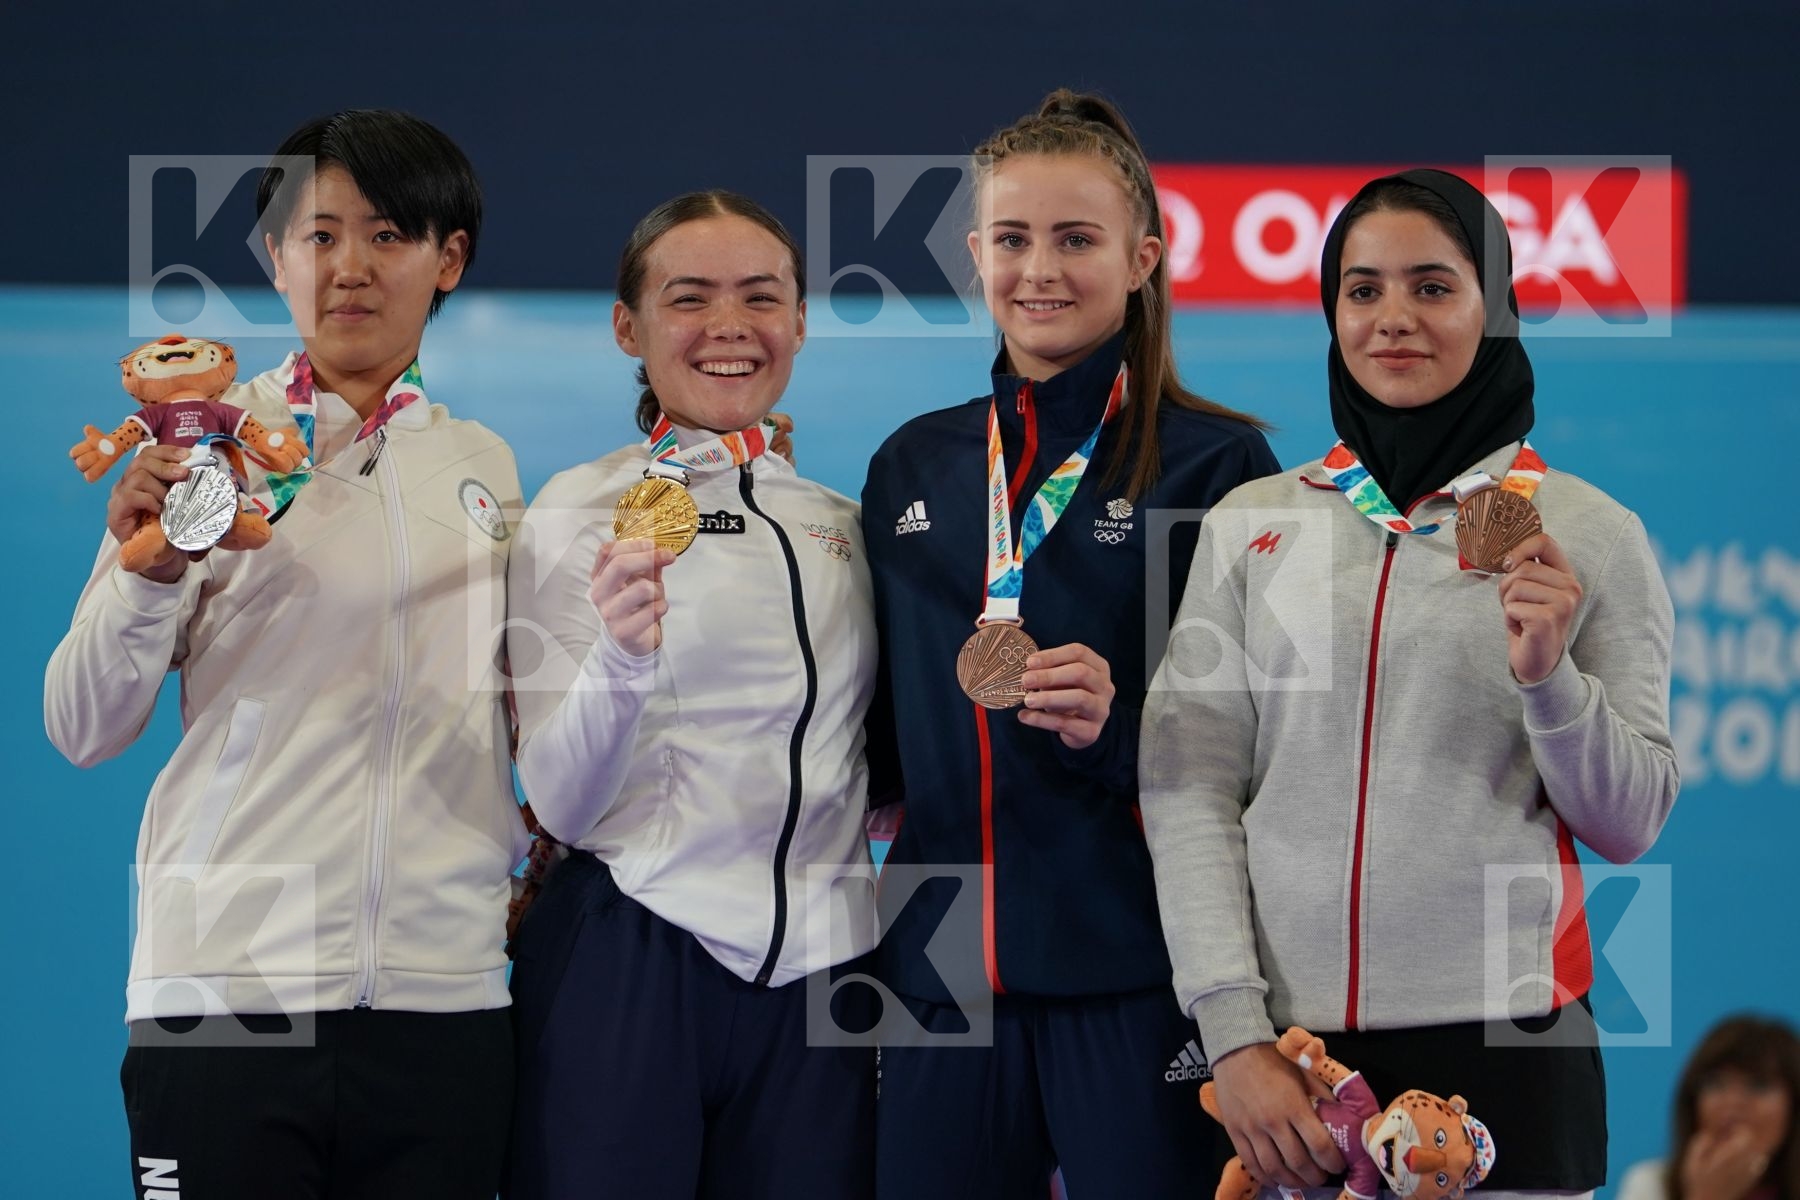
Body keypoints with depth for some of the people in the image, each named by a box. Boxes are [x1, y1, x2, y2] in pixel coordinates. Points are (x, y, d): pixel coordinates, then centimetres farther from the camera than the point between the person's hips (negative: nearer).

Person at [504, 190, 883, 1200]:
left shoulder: (841, 524, 12)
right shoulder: (582, 511, -2)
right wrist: (620, 658, -27)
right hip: (631, 967, -4)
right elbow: (562, 803, -9)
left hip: (817, 970, 4)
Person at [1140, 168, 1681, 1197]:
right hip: (1282, 1040, 2)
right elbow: (1190, 790, 2)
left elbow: (1628, 825, 3)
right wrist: (1235, 1032, -7)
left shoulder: (1589, 534, 3)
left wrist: (1550, 679, -14)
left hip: (1499, 1047, -2)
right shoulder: (1251, 523, 8)